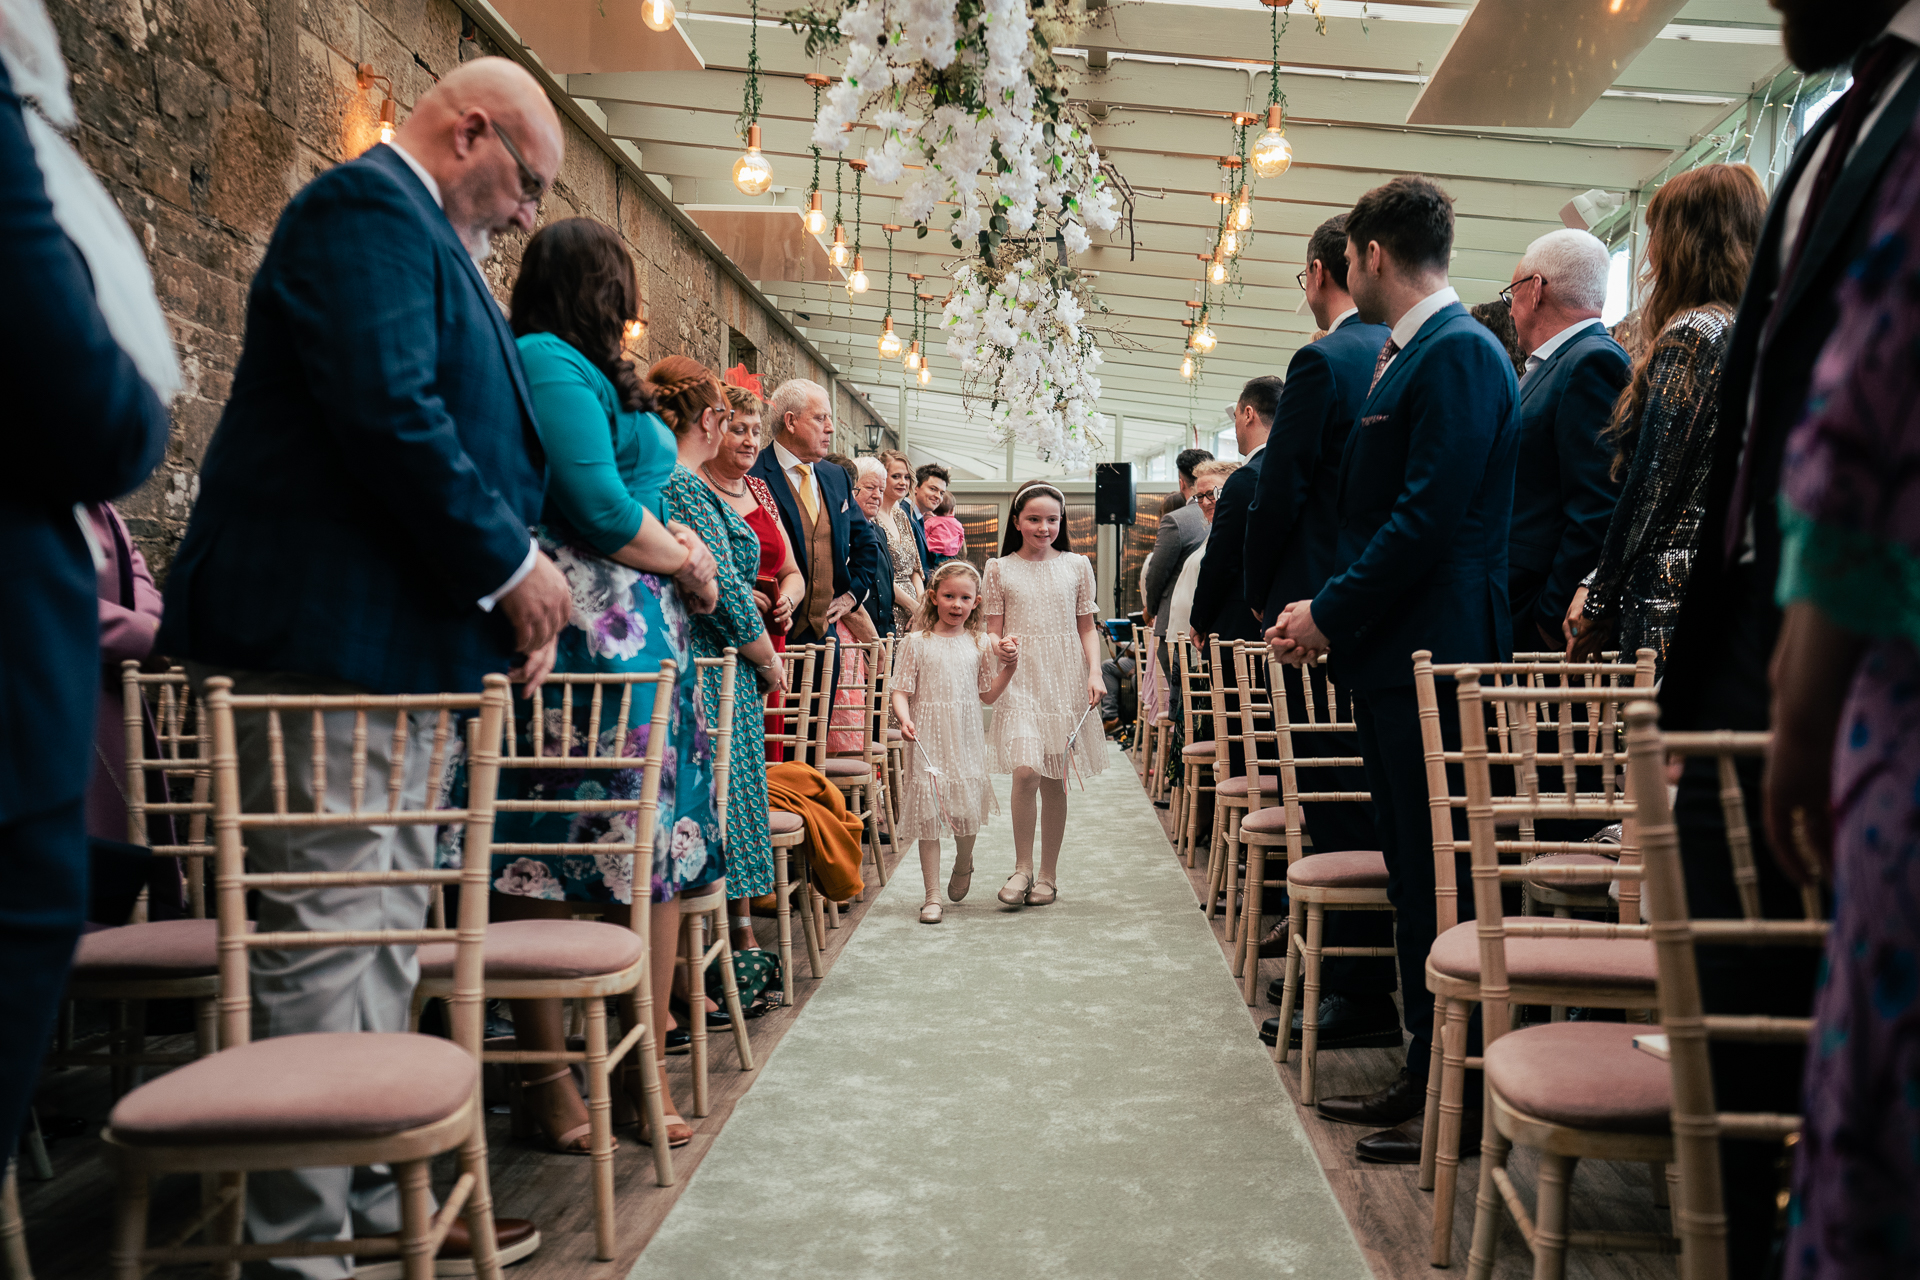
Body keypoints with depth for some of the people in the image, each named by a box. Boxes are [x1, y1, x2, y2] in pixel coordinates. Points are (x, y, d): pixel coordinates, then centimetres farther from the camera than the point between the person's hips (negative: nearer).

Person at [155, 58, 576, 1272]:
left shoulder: (420, 234, 23)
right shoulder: (369, 208, -9)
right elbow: (387, 411, -22)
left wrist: (511, 573, 10)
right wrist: (509, 564, -13)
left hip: (392, 642, 11)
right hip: (331, 635, -11)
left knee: (385, 935, 15)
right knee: (328, 938, -5)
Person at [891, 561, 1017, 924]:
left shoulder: (979, 645, 7)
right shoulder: (916, 643, -2)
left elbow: (988, 696, 13)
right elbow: (901, 691, -4)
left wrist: (1009, 668, 0)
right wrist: (904, 718, -22)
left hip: (967, 742, 3)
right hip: (927, 743, -2)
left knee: (968, 812, 6)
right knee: (928, 816, -2)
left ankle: (963, 865, 38)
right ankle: (932, 895, 5)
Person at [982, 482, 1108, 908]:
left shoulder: (1076, 566, 9)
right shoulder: (999, 569, 6)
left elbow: (1087, 628, 12)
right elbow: (992, 631, 7)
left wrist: (1095, 673, -1)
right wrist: (1001, 647, -15)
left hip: (1065, 680, 2)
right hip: (1019, 679, -1)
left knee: (1055, 778, 4)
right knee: (1026, 769, -18)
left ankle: (1048, 874, 16)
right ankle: (1022, 867, -2)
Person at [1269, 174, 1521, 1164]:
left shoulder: (1458, 352, -12)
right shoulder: (1409, 355, 18)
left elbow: (1430, 515, -20)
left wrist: (1331, 612, -14)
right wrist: (1334, 612, 9)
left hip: (1435, 659, -10)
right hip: (1394, 652, 10)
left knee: (1440, 880, -3)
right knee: (1412, 874, 14)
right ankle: (1425, 1076, 25)